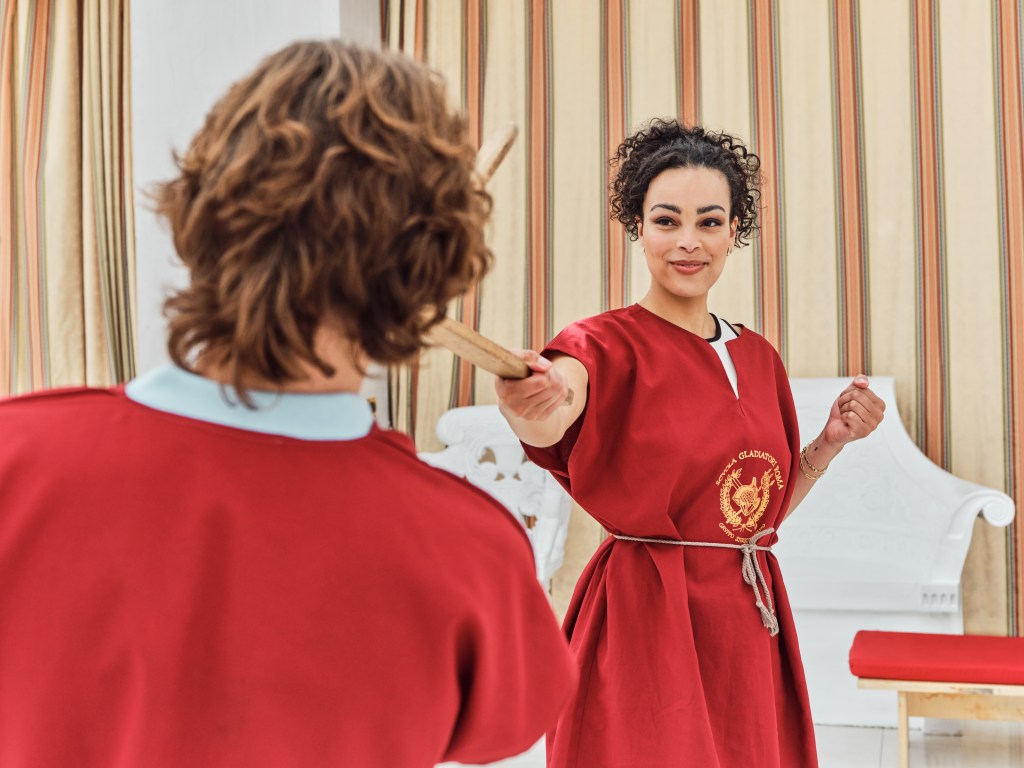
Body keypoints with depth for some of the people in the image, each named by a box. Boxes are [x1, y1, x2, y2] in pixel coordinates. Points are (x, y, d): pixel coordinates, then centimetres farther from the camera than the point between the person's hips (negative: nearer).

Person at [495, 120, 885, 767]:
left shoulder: (758, 357, 9)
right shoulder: (610, 344, -10)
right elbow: (548, 421, -33)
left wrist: (833, 440, 3)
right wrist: (533, 405, -55)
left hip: (751, 625, 6)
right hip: (646, 620, -5)